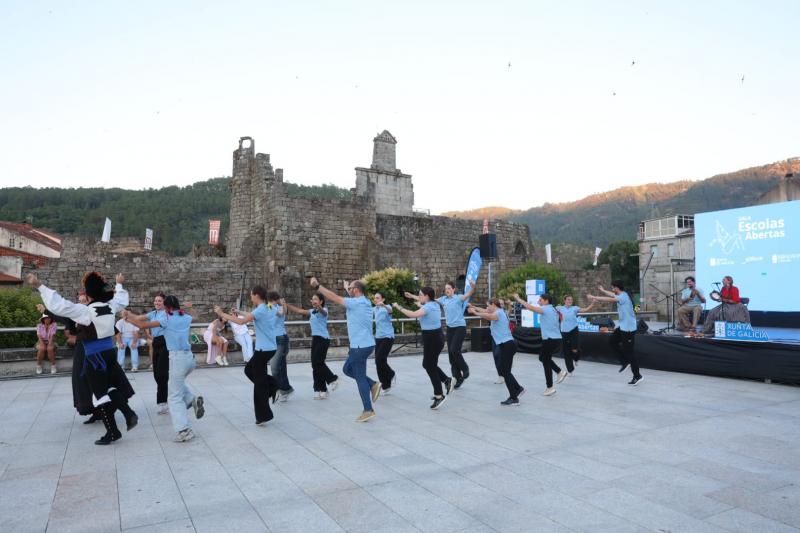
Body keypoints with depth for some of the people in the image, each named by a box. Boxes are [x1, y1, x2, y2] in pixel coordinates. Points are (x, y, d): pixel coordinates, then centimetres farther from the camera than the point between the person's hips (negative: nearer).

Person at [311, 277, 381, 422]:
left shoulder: (356, 303, -17)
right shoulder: (364, 302, 9)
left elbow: (334, 298, -16)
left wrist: (317, 286, -11)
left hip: (361, 346, -9)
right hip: (364, 344, 9)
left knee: (360, 377, -1)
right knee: (347, 369, 20)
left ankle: (368, 410, 6)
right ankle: (373, 384, 15)